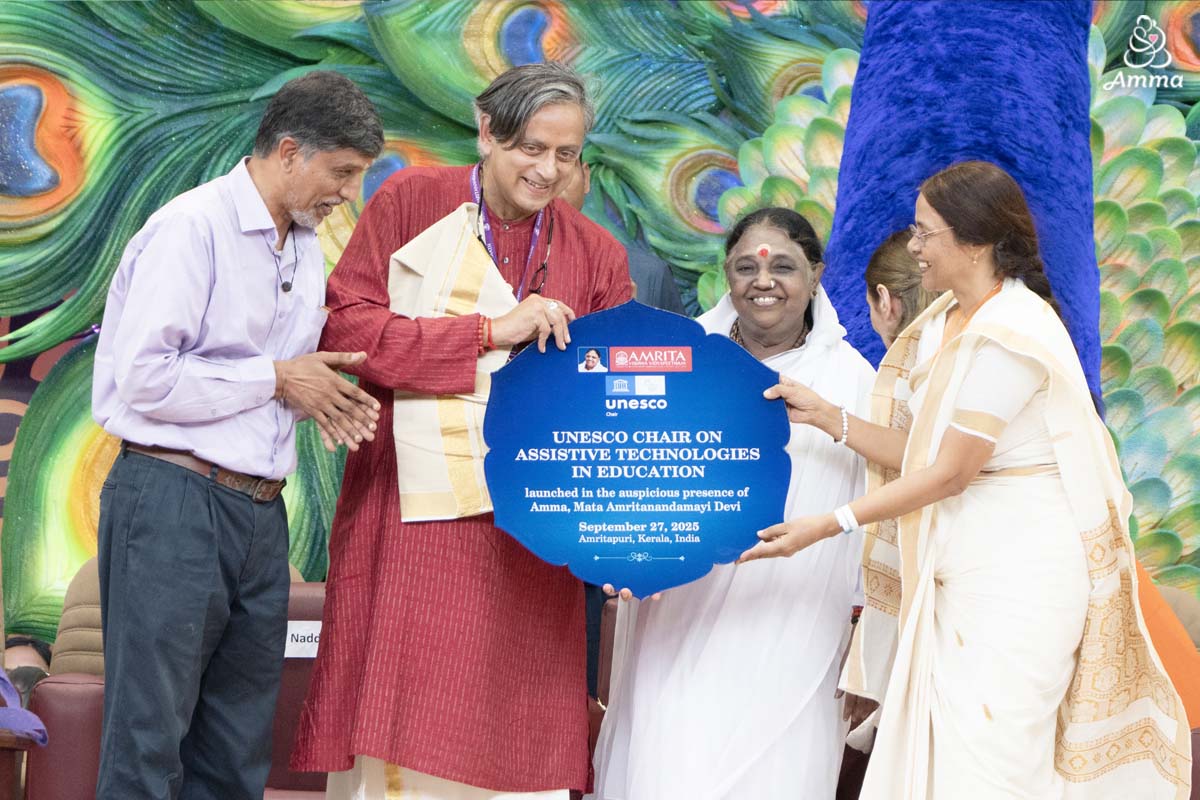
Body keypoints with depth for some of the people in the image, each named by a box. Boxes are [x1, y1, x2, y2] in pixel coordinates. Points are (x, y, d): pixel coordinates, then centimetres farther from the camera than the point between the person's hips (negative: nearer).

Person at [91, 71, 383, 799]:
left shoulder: (307, 247, 15)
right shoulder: (192, 227, -11)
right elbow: (142, 378, -18)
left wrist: (323, 396, 1)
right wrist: (276, 379, -11)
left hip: (260, 512, 8)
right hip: (173, 498, -8)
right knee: (148, 741, -4)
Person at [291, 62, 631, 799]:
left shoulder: (596, 257, 8)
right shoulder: (412, 201, 2)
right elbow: (343, 326, -8)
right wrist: (489, 331, -14)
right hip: (409, 517, -2)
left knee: (514, 740, 3)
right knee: (396, 735, 1)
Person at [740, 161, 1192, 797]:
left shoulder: (1009, 334, -17)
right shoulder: (947, 321, 11)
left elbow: (950, 473, -17)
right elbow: (917, 451, 9)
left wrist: (831, 525, -16)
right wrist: (827, 416, 0)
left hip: (1017, 571, -9)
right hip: (959, 568, 9)